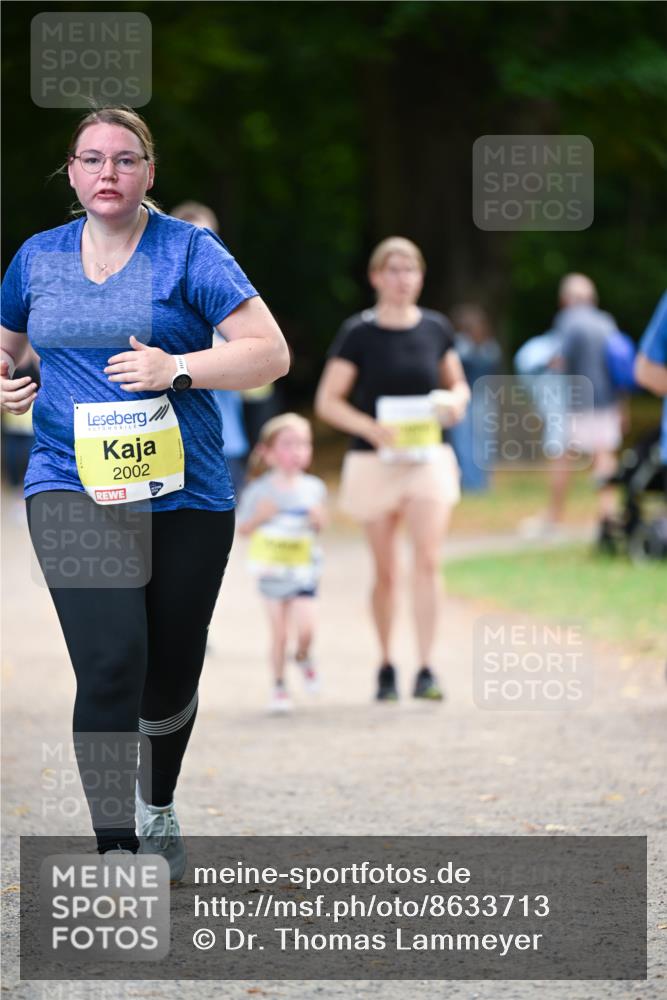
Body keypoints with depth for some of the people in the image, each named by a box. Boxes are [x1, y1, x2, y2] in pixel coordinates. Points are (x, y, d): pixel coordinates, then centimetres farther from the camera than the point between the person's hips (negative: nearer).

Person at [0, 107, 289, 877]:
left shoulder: (189, 252, -2)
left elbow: (270, 353, -7)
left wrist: (177, 370, -20)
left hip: (184, 496, 0)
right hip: (72, 489, 0)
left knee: (171, 679, 11)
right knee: (111, 667, -18)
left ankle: (157, 807, 42)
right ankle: (116, 852, -15)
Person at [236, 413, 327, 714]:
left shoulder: (314, 488, 1)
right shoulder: (259, 491, -7)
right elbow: (243, 527, -2)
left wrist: (319, 519, -9)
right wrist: (260, 516, -20)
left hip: (303, 569, 1)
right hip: (272, 570, -1)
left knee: (306, 628, -11)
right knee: (279, 633, 1)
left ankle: (303, 656, 22)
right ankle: (279, 686, 17)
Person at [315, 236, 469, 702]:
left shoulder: (436, 328, 4)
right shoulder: (359, 333, -5)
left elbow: (458, 384, 17)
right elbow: (328, 401, -5)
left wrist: (457, 401, -7)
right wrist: (371, 427, -21)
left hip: (429, 457, 1)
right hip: (376, 459, -1)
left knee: (429, 559, -13)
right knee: (386, 571, 6)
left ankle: (427, 669, -14)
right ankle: (386, 667, 22)